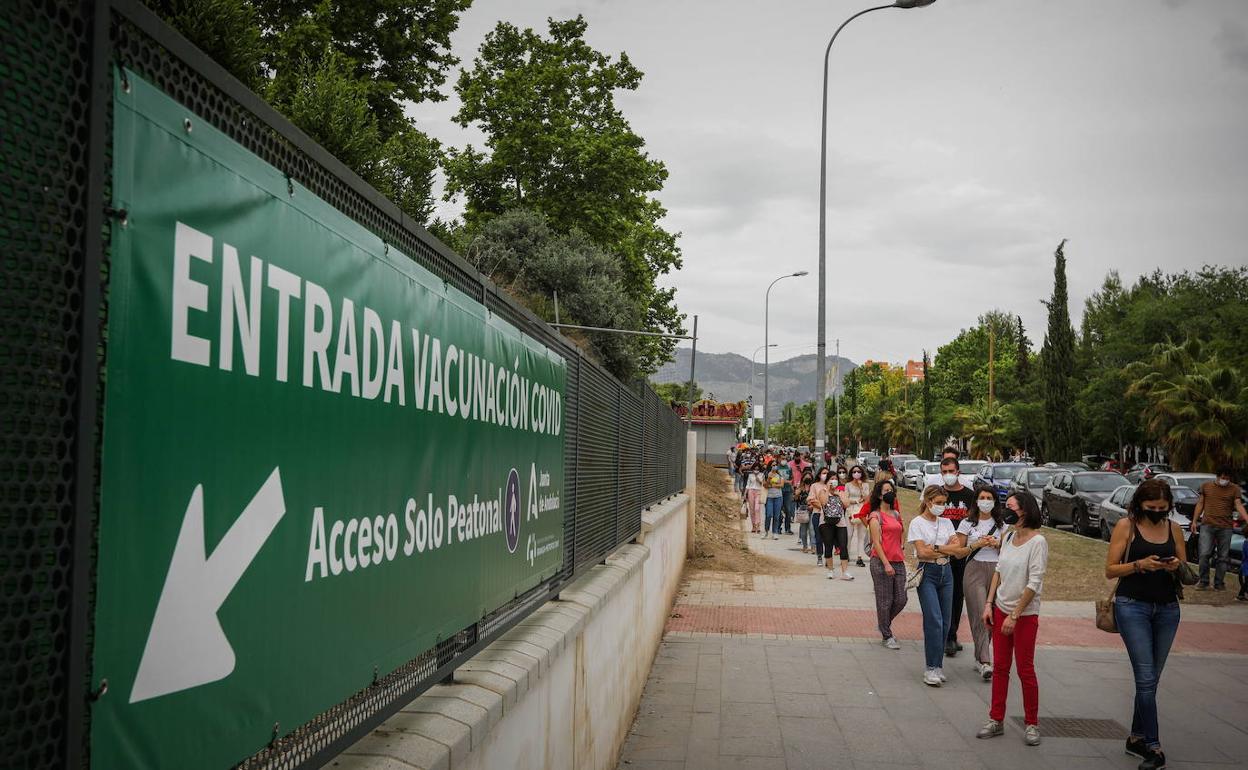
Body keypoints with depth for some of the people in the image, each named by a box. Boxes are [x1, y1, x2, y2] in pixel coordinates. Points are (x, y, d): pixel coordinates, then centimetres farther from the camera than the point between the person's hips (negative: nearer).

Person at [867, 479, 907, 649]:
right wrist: (886, 564, -18)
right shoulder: (875, 516, -5)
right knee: (885, 601, 1)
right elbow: (876, 542, -11)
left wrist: (902, 558, 13)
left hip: (898, 562, 6)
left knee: (901, 600, 6)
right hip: (881, 562, -6)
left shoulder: (896, 515, 15)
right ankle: (887, 636, 12)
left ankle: (885, 624, 30)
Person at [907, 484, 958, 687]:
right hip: (927, 573, -5)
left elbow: (956, 548, 2)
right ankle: (931, 668, -10)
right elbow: (922, 552, -11)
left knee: (944, 622, 5)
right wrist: (946, 550, -5)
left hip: (945, 572, 5)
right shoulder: (917, 523, -2)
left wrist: (935, 547, -10)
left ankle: (938, 666, 14)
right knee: (934, 620, -13)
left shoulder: (946, 523, 13)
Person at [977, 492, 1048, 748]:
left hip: (1025, 614, -6)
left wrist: (1015, 615, -18)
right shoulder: (1008, 538, 6)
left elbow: (1034, 583, -18)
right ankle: (996, 720, 17)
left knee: (1025, 669, 1)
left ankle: (1031, 723, 15)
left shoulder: (1037, 541, -15)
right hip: (1002, 609, 6)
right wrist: (989, 604, 7)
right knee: (1000, 667, 9)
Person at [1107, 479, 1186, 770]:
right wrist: (1140, 564, -18)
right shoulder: (1126, 526, -3)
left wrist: (1177, 567, -8)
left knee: (1151, 678, 9)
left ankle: (1137, 737, 22)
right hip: (1133, 606, -4)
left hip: (1167, 609, 4)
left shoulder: (1173, 528, 9)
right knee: (1146, 677, -9)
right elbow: (1110, 570, -3)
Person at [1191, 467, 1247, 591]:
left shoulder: (1234, 489, 5)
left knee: (1223, 557, 4)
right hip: (1207, 525, 0)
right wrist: (1194, 521, 9)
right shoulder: (1206, 486, 9)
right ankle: (1203, 582, 2)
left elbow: (1239, 505, -5)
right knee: (1204, 554, -8)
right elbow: (1200, 504, 13)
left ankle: (1219, 584, 13)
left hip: (1225, 527, 0)